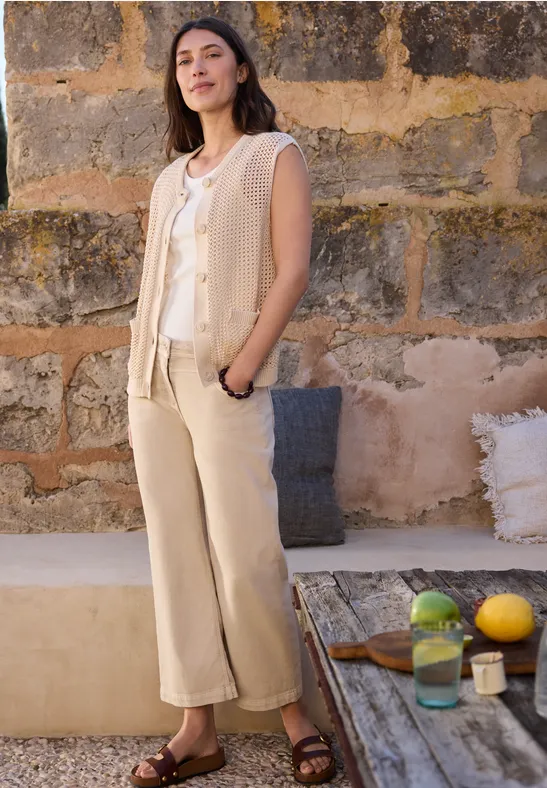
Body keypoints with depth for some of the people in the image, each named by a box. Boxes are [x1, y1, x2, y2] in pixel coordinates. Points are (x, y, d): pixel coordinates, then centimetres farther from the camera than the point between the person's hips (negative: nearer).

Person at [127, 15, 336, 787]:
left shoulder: (275, 154, 3)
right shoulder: (172, 177, 19)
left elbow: (292, 271, -7)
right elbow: (154, 286, 17)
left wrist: (241, 370, -15)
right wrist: (141, 382, 7)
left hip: (224, 376, -6)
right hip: (155, 376, 6)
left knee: (245, 554, -6)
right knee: (176, 550, 4)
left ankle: (294, 710, 12)